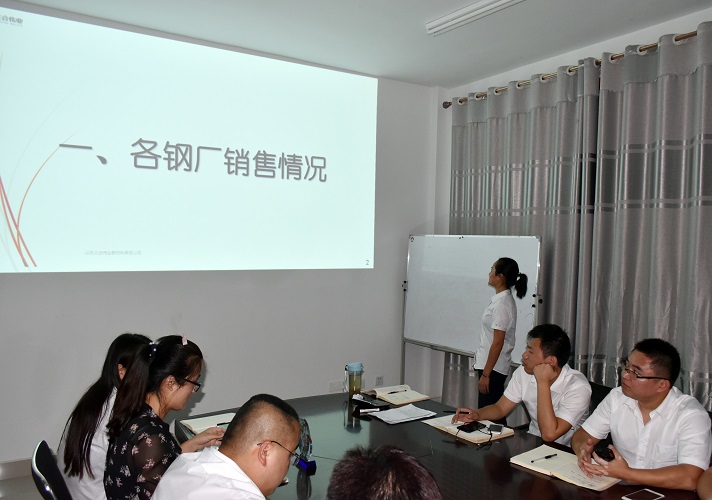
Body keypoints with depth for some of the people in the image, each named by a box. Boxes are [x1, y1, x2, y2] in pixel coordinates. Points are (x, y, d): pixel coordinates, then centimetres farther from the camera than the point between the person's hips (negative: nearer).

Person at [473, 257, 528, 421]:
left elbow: (498, 342, -21)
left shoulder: (501, 304, -19)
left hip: (493, 367, -9)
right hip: (493, 365, 9)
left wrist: (485, 374, -18)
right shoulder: (504, 299, 10)